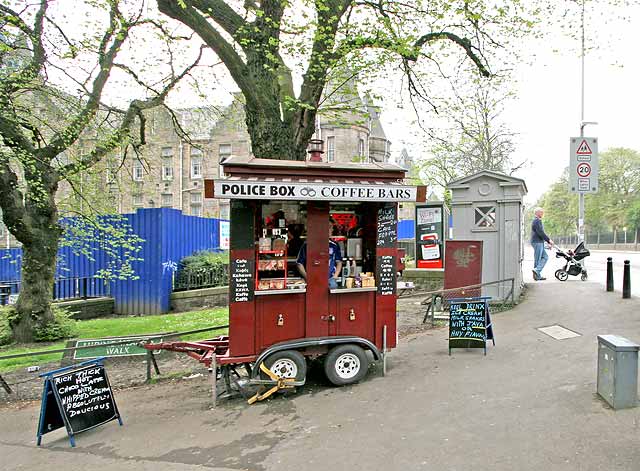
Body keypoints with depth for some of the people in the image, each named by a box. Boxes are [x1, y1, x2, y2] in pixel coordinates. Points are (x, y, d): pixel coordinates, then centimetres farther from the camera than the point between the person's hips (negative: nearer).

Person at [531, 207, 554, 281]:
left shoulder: (538, 221, 20)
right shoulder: (536, 221, -13)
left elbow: (542, 233, 22)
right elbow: (540, 232, -21)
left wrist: (548, 240, 16)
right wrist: (548, 240, -16)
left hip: (539, 242, 10)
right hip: (537, 242, -10)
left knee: (545, 257, 10)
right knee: (537, 259, -6)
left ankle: (537, 272, 6)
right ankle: (537, 275, -3)